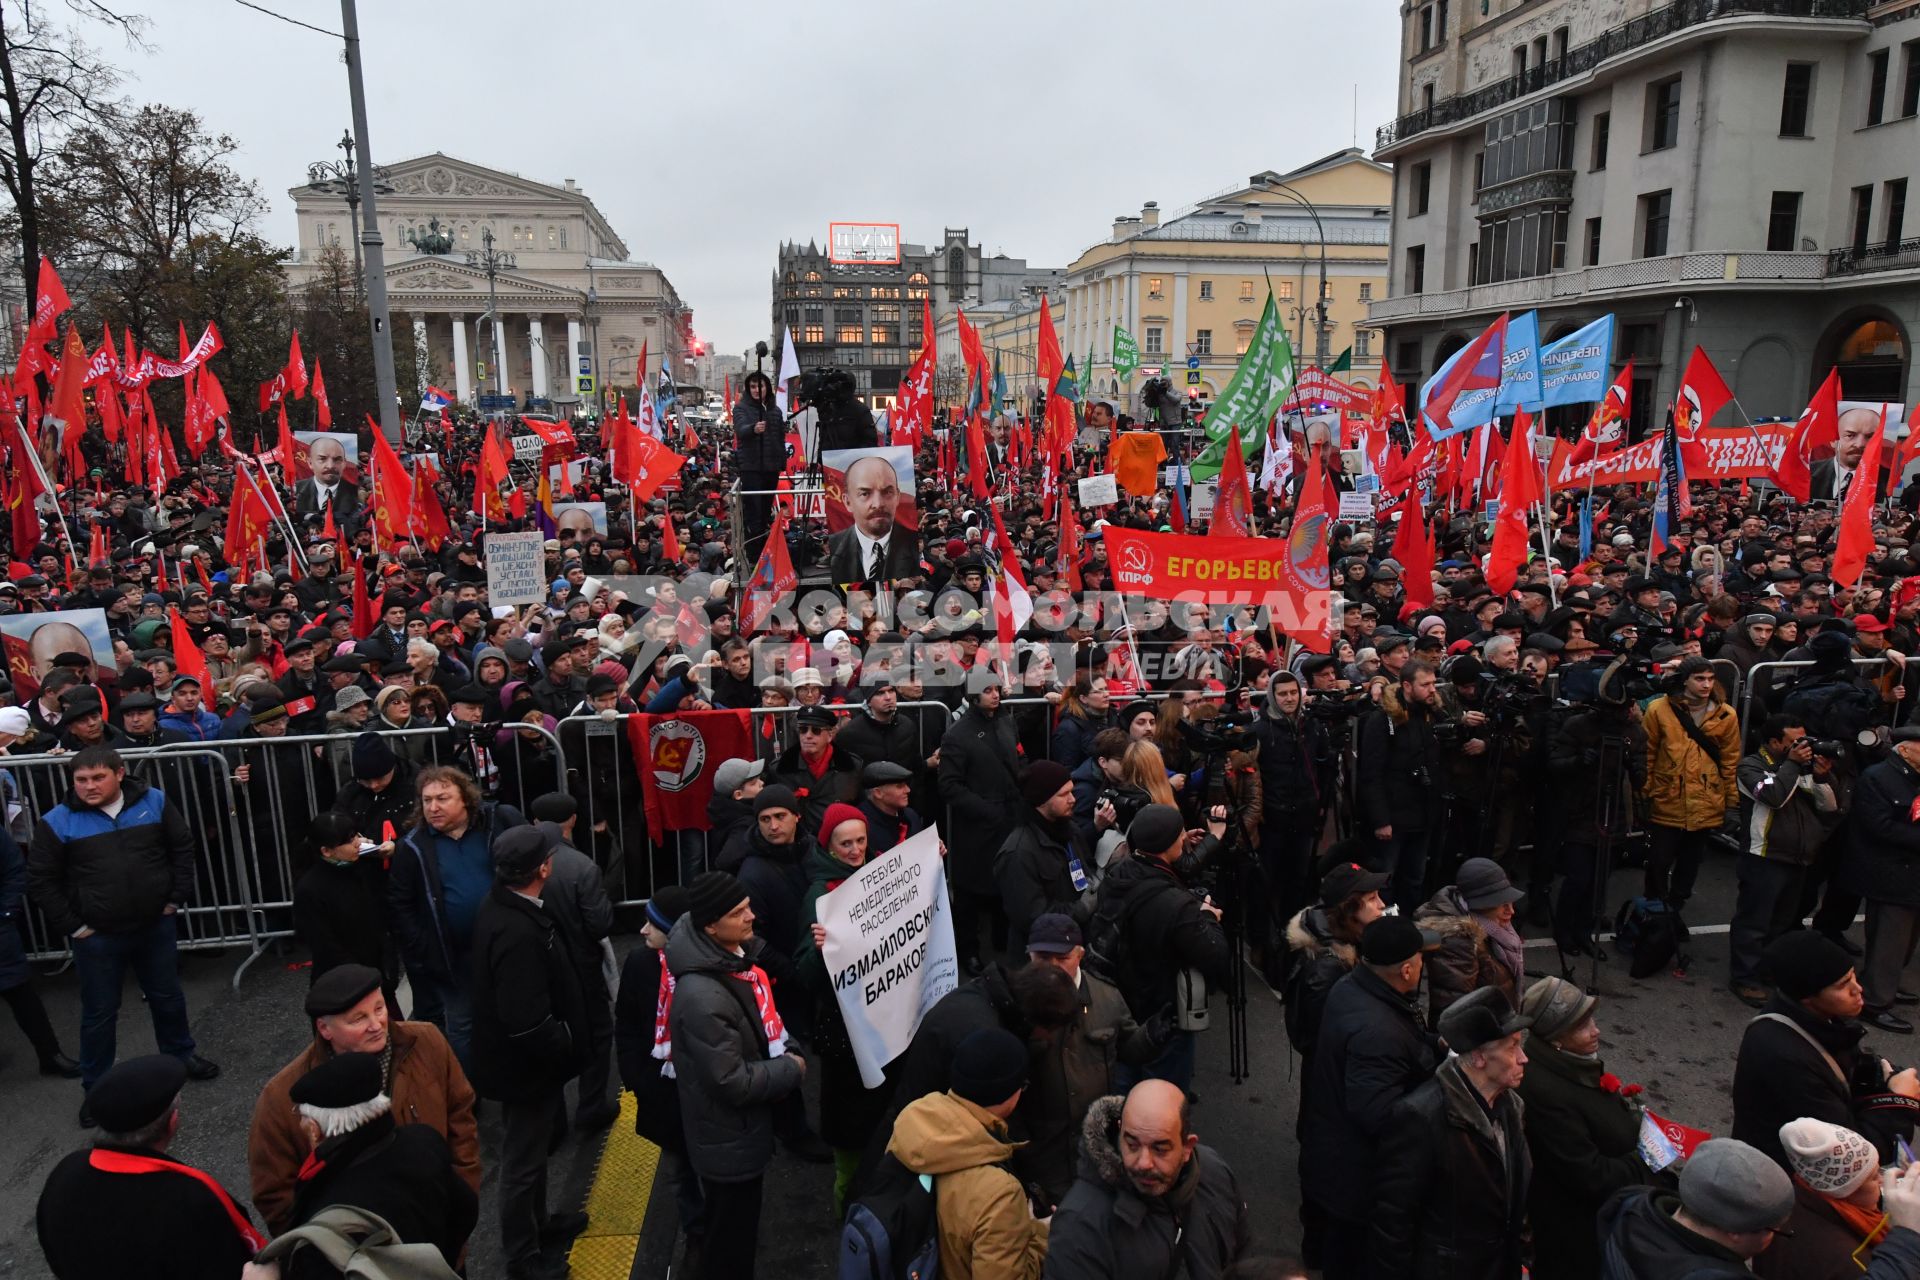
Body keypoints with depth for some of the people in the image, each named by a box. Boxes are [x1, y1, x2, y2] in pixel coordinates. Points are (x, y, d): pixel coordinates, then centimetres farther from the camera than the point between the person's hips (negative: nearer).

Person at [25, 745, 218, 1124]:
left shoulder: (154, 801, -5)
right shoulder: (58, 821, -10)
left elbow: (183, 847, 5)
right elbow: (40, 879, -3)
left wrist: (177, 897, 0)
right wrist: (71, 926, -6)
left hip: (156, 925, 2)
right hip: (97, 936, -2)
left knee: (168, 997, 18)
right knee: (99, 1012, 9)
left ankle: (180, 1055, 40)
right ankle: (96, 1087, 26)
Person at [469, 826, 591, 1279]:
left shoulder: (500, 905, -4)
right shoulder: (518, 933, -36)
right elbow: (527, 1022, -36)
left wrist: (562, 1040, 11)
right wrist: (564, 1045, -18)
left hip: (526, 1057, 10)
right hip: (527, 1064, -10)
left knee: (536, 1148, 28)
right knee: (523, 1161, 11)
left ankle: (537, 1224, 48)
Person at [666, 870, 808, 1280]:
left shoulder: (741, 952, -7)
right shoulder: (703, 997, -35)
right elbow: (732, 1083, -29)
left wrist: (787, 1051, 1)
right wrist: (791, 1070, -17)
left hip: (746, 1129, 9)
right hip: (729, 1141, -8)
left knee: (738, 1231, 30)